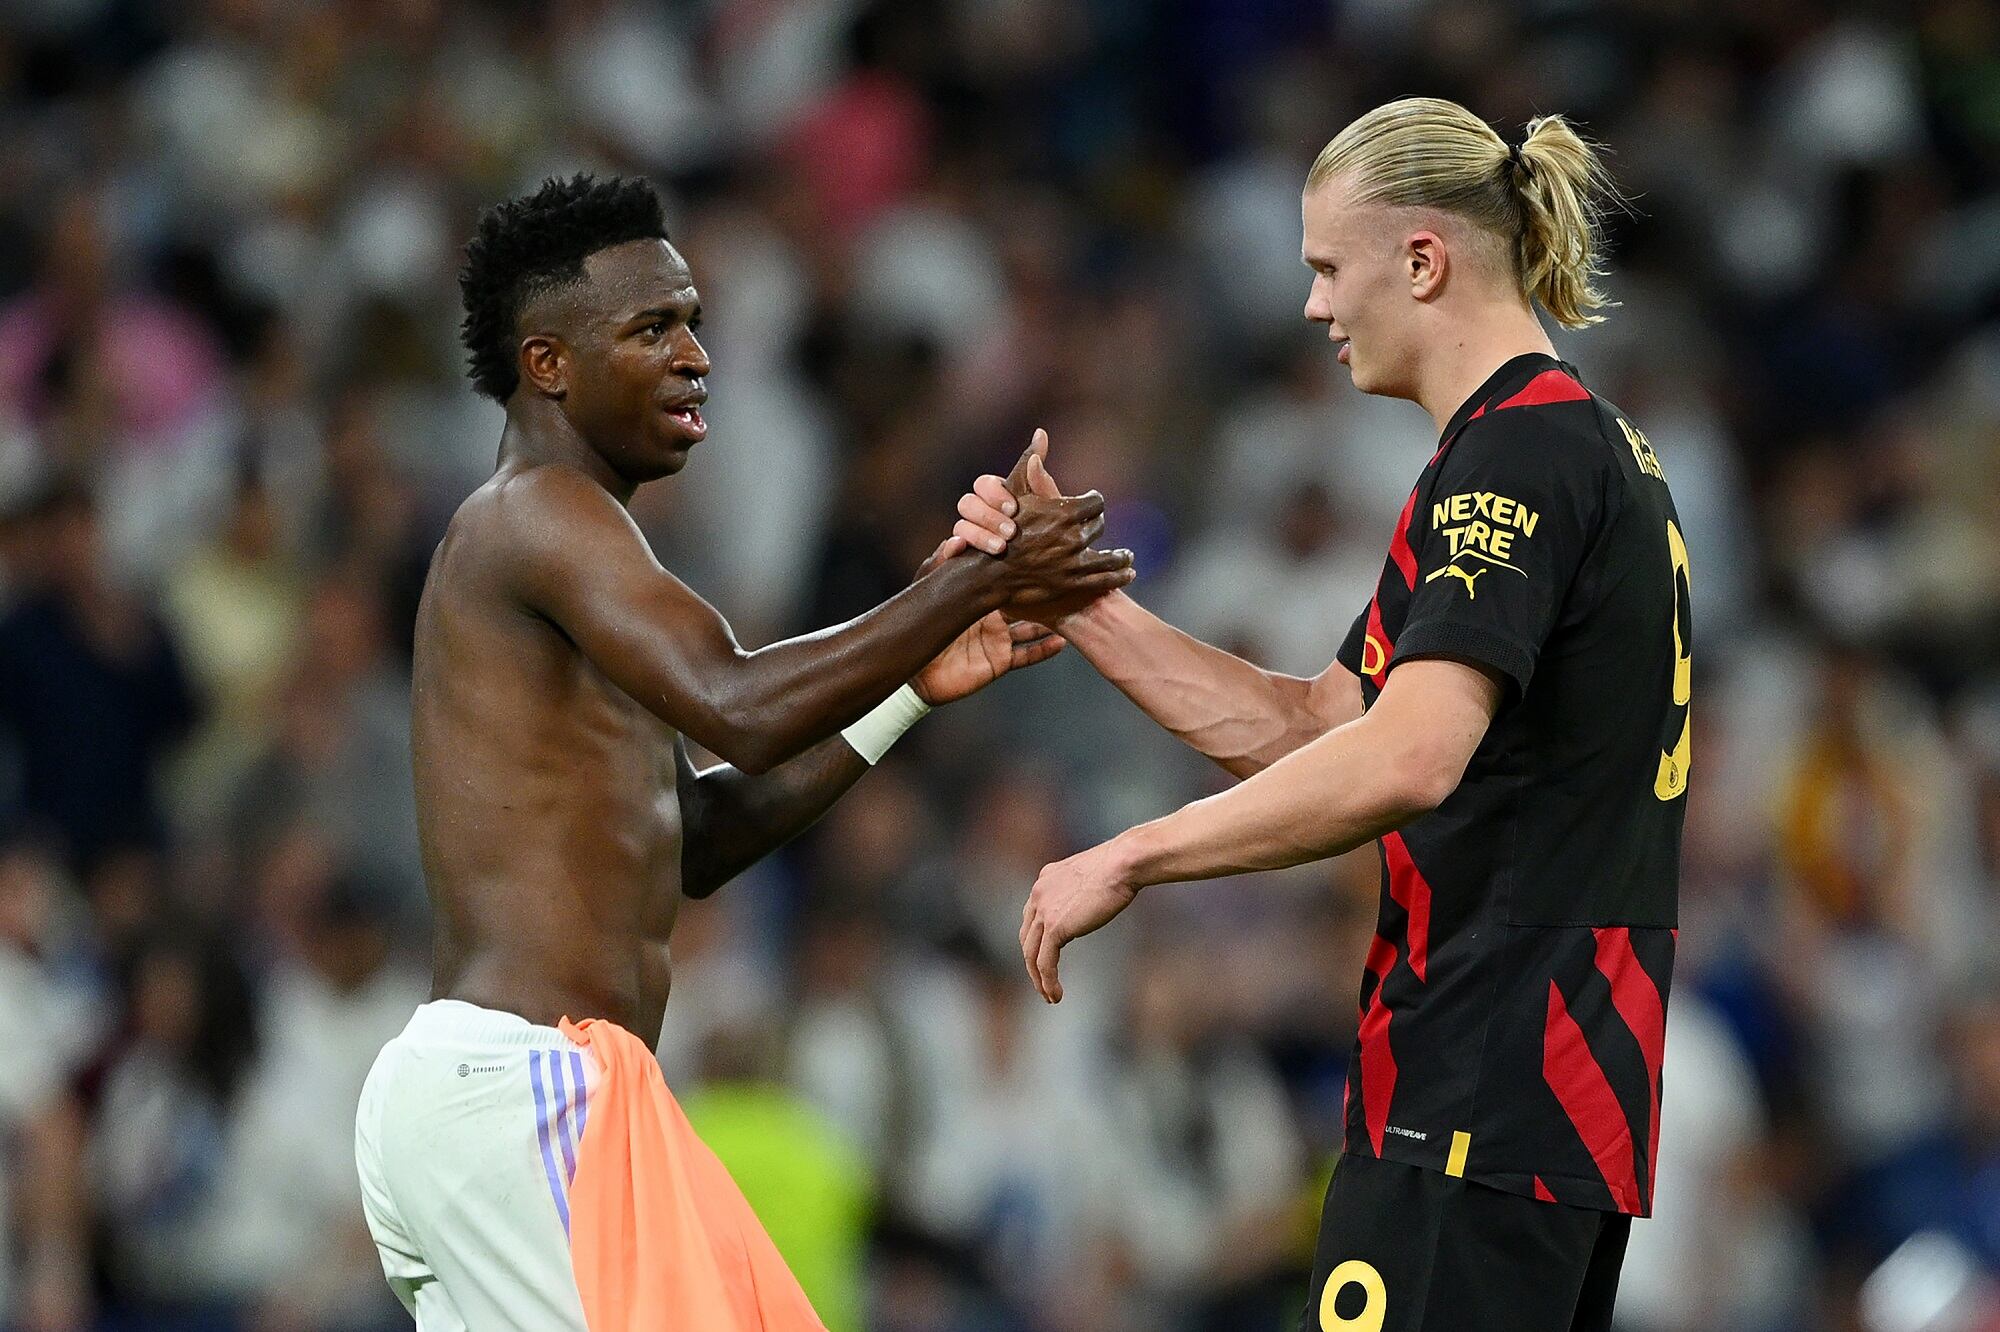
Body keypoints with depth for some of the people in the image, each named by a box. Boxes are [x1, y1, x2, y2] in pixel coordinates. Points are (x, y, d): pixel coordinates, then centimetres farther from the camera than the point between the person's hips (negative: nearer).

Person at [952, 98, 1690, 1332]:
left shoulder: (1518, 449, -12)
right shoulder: (1584, 443, 20)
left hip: (1482, 1090, -10)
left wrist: (1126, 860, -19)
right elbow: (1308, 729, 22)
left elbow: (1408, 758, -26)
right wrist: (1075, 599, 16)